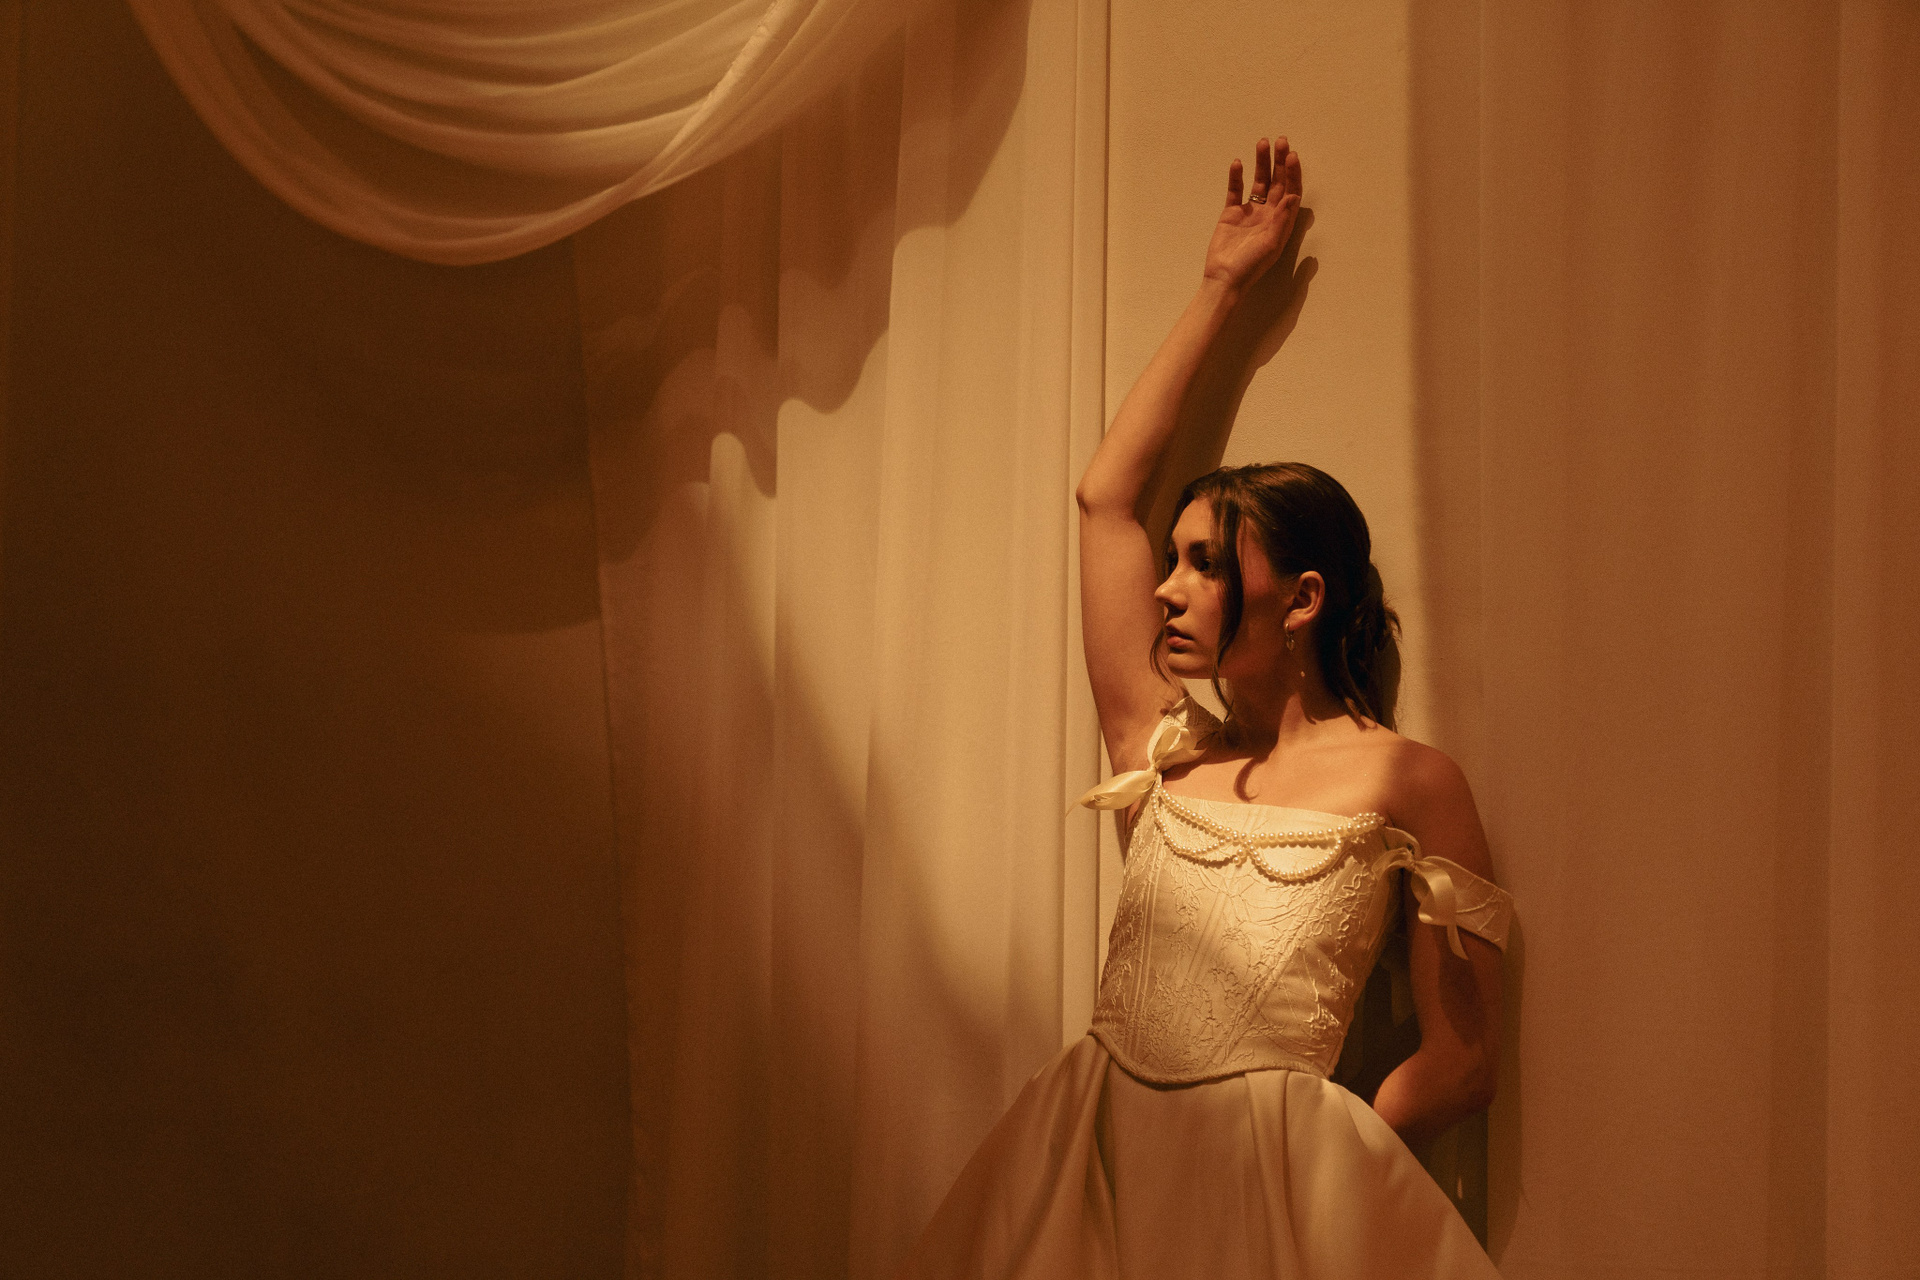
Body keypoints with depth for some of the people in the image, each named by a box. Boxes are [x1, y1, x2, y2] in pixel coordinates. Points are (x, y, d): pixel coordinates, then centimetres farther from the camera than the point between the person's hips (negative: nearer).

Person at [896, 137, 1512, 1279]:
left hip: (1270, 1184, -4)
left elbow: (1462, 1065, 1)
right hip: (1088, 1166, 4)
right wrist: (1221, 288, 22)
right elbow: (1106, 494, 16)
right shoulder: (1168, 750, 12)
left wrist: (1303, 1159, 2)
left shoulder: (1408, 781, 0)